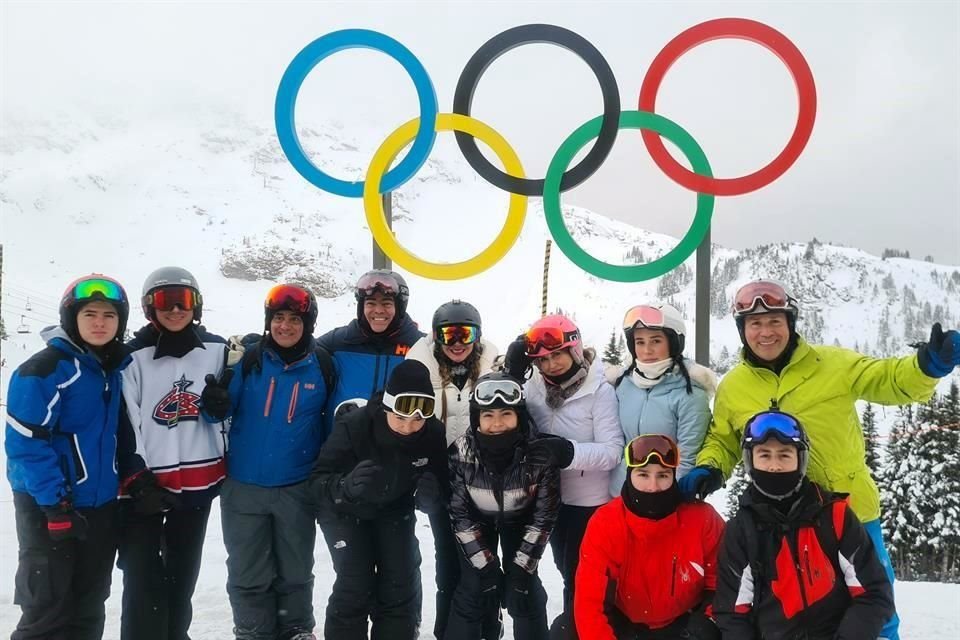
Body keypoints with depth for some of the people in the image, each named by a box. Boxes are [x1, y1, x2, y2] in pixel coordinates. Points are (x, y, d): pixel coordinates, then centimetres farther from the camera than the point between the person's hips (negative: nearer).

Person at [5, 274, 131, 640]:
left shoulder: (116, 368, 6)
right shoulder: (45, 369, -16)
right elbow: (25, 444, -18)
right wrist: (55, 503, -20)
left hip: (101, 504, 7)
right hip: (49, 505, -6)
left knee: (89, 608, 14)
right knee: (48, 608, 0)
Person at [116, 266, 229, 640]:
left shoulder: (217, 351, 1)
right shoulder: (134, 356, -7)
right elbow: (124, 424, -9)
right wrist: (135, 480, -13)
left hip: (200, 481, 3)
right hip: (146, 485, -3)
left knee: (183, 573, 18)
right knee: (144, 578, -2)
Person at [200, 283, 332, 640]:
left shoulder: (321, 364, -5)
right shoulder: (249, 359, -6)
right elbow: (226, 409, -2)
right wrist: (215, 405, -26)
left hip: (297, 488, 0)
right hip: (244, 486, 0)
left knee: (295, 571, 18)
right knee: (248, 574, 12)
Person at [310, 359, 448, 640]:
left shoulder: (434, 434, -25)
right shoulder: (353, 426, -34)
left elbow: (442, 489, -14)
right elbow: (318, 481, -31)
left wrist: (430, 497, -38)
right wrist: (346, 486, -52)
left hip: (394, 510, 3)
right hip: (345, 511, -3)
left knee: (403, 584, -2)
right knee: (355, 586, -13)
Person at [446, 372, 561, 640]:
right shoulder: (460, 452, -30)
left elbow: (545, 514, -20)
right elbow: (459, 513, -18)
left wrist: (522, 565, -19)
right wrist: (486, 565, -18)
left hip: (521, 520, 0)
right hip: (478, 520, 0)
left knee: (525, 588, -2)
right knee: (473, 588, -3)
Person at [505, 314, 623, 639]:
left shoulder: (600, 391, -18)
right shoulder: (534, 386, -2)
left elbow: (613, 451, -22)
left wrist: (568, 452, -37)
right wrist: (512, 375, -16)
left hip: (590, 502, -6)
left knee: (579, 580, 3)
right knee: (567, 573, 24)